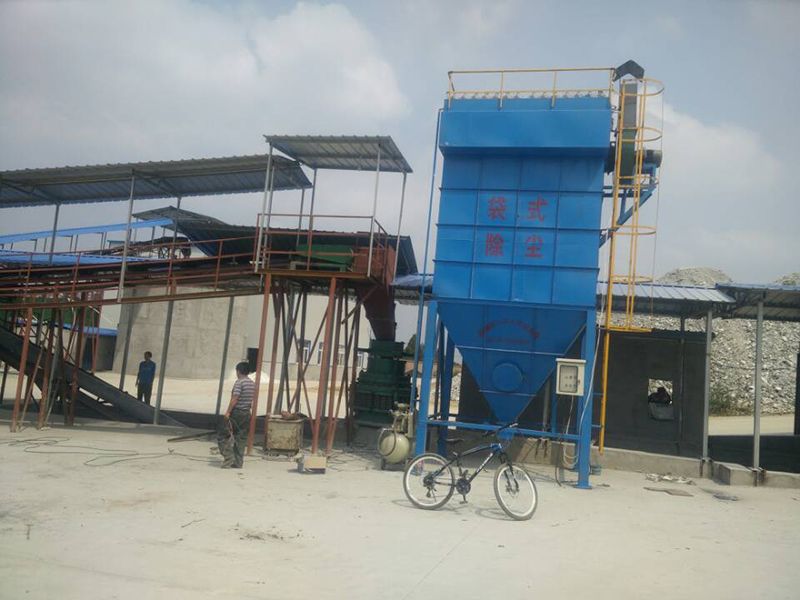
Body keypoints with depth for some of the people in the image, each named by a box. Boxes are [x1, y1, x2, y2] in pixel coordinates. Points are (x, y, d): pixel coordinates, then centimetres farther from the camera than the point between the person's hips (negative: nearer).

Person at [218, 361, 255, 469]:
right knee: (241, 438, 11)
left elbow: (235, 398, -19)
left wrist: (228, 412, -17)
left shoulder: (239, 382, -13)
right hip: (246, 413, 8)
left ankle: (228, 459, -4)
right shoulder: (253, 384, 10)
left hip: (236, 412, -8)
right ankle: (238, 462, 13)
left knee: (223, 436, 2)